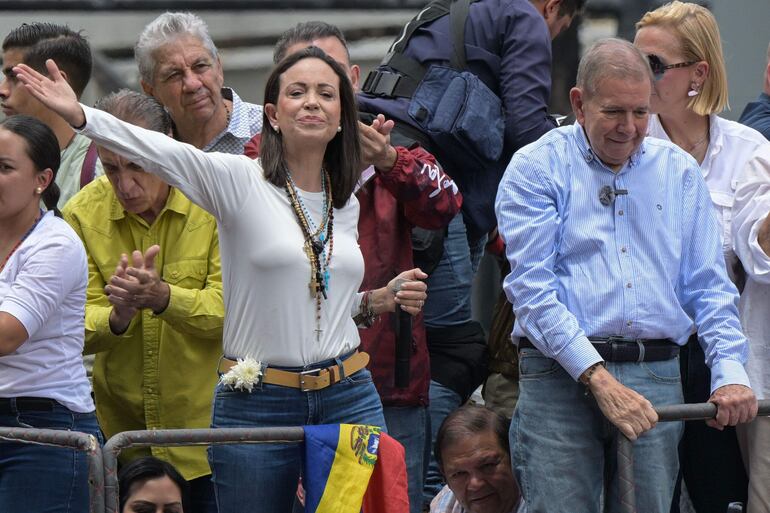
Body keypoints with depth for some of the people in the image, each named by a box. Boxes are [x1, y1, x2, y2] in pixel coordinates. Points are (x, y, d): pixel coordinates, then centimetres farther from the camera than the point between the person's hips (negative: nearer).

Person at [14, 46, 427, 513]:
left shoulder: (347, 204, 12)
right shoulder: (240, 181, -4)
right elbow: (165, 154, -21)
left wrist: (382, 300, 5)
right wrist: (80, 116, -35)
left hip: (348, 399, 4)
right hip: (257, 406, -4)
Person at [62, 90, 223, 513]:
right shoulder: (82, 212, -2)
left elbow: (233, 307, -14)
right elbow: (79, 327, -4)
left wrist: (163, 297, -30)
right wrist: (118, 317, -26)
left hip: (204, 423, -2)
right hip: (120, 427, 2)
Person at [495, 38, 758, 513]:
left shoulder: (678, 171, 15)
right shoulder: (536, 168, 2)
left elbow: (709, 286, 14)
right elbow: (532, 287, -8)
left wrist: (730, 372, -3)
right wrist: (599, 379, -17)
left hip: (657, 379, 3)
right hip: (561, 376, -3)